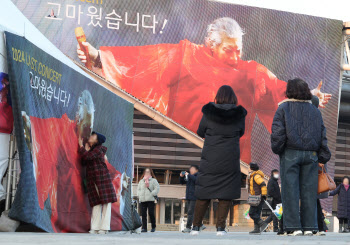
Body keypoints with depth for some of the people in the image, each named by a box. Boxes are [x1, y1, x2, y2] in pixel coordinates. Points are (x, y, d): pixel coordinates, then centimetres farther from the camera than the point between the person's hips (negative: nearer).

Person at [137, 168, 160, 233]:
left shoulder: (153, 180, 8)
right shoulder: (141, 181, 22)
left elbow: (157, 188, -1)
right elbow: (138, 189, 24)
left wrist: (152, 194, -11)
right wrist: (139, 195, 7)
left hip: (150, 200, -4)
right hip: (142, 200, 4)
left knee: (151, 213, -9)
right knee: (143, 214, -1)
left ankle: (153, 227, 4)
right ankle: (144, 228, 0)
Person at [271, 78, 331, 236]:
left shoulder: (283, 108, 0)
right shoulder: (315, 111, 11)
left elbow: (278, 132, -8)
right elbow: (322, 135, 10)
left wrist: (277, 149, 4)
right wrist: (323, 157, 12)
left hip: (290, 153, -3)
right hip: (311, 154, 3)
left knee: (290, 189, -1)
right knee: (309, 190, 6)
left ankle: (294, 227, -5)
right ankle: (308, 227, 6)